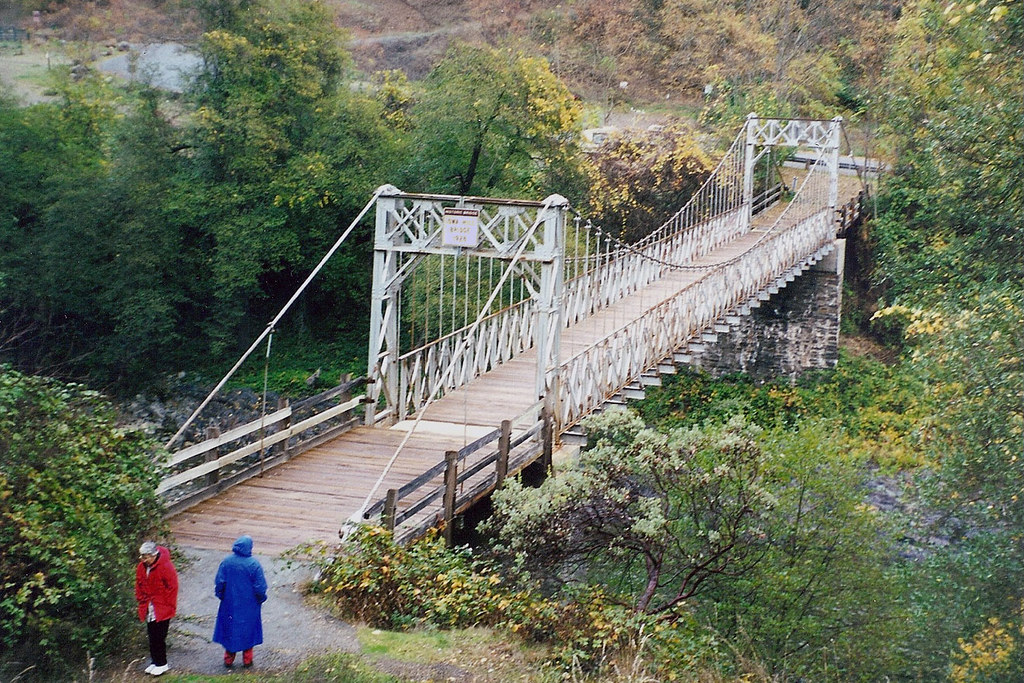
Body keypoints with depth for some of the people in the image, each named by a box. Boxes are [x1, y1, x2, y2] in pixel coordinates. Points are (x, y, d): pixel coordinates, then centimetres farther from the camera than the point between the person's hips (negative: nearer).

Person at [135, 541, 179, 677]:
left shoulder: (166, 567, -18)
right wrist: (140, 600, 9)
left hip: (162, 610, -6)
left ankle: (161, 664, 10)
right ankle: (155, 662, 26)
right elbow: (139, 585, 17)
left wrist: (169, 606, -11)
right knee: (152, 636, 13)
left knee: (159, 637, -3)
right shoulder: (141, 567, 1)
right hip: (148, 609, 6)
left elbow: (172, 587, -13)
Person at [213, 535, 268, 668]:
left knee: (229, 629, 15)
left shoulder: (226, 562, -10)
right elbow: (260, 587, -12)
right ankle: (247, 660, 21)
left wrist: (221, 596, 13)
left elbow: (219, 583, -4)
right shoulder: (254, 564, -17)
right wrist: (261, 598, 7)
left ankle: (228, 659, 22)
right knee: (248, 631, 13)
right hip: (249, 606, -2)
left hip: (230, 604, 2)